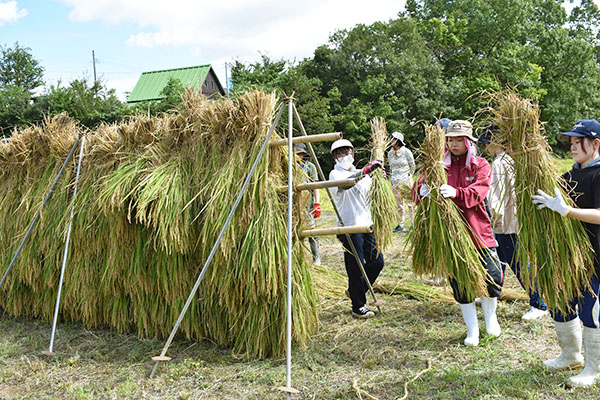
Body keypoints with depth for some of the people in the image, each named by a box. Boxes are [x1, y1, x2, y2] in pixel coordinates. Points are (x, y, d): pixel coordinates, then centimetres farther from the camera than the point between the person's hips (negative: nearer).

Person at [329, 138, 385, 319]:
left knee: (377, 261, 8)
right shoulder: (335, 174, -7)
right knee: (356, 267, -3)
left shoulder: (361, 174, 16)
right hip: (349, 226, -7)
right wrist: (365, 171, -43)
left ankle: (354, 290, 29)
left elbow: (371, 194, 27)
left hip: (367, 224, 7)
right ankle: (358, 307, 10)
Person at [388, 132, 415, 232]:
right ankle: (400, 225, 17)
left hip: (406, 180, -5)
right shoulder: (390, 153, 7)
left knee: (410, 203, -2)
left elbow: (412, 166, 4)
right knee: (399, 204, 10)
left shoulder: (406, 152, -6)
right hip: (395, 182, 5)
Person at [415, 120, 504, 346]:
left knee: (493, 275, -4)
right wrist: (423, 190, -33)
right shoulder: (440, 165, 6)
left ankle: (490, 315, 30)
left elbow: (477, 193, -16)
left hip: (477, 230, -1)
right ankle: (472, 330, 25)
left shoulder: (480, 166, 2)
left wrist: (456, 193, -37)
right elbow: (421, 185, -8)